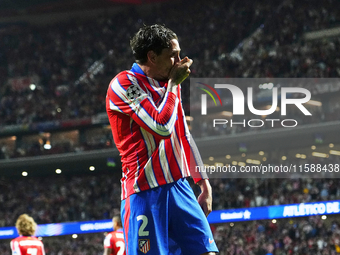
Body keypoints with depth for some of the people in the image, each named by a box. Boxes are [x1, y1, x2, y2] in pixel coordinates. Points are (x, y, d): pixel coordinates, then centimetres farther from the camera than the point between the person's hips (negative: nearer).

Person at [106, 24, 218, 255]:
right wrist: (174, 83, -9)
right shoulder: (124, 84, -9)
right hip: (145, 193, -7)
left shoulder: (169, 85, 16)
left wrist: (204, 183, 21)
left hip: (179, 188, 7)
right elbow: (162, 127, -21)